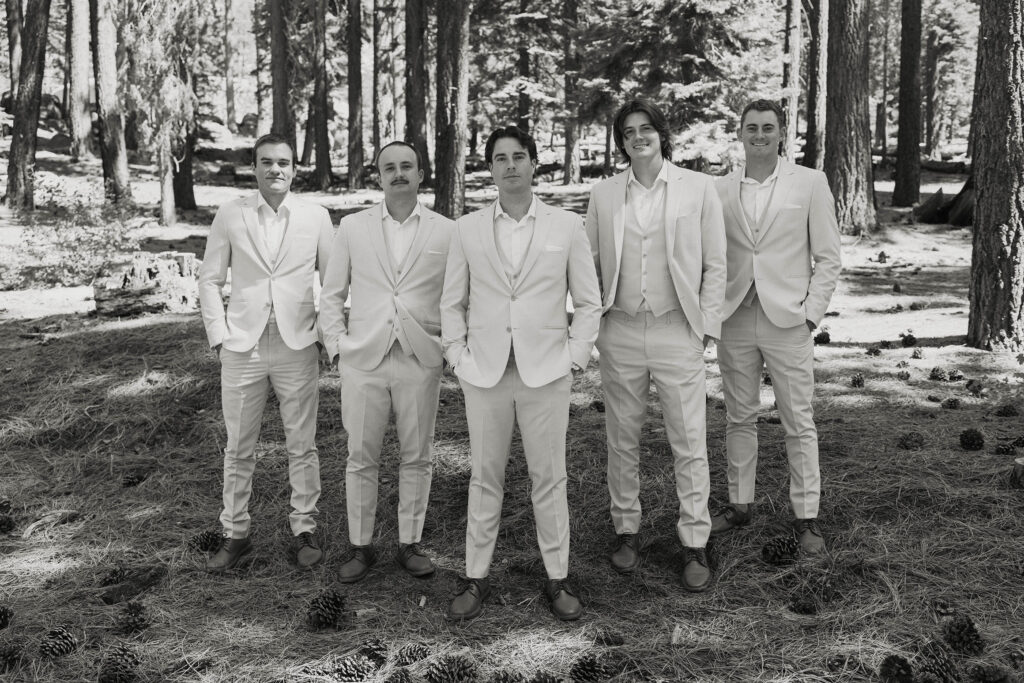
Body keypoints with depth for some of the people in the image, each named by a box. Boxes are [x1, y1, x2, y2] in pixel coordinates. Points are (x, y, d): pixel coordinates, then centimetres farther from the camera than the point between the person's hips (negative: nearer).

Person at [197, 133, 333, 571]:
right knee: (238, 449, 8)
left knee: (302, 446, 6)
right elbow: (210, 280, 6)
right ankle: (235, 534, 20)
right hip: (242, 347, 0)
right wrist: (218, 335, -1)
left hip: (298, 346, 0)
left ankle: (303, 530, 20)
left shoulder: (316, 217, 1)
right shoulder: (229, 216, 1)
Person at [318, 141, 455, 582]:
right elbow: (331, 294, 10)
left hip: (421, 361, 0)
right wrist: (337, 345, 1)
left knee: (416, 458, 8)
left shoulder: (446, 231, 3)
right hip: (363, 360, 0)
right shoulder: (352, 228, 6)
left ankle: (409, 543, 22)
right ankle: (360, 546, 18)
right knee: (361, 458, 5)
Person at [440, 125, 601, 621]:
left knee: (549, 478, 4)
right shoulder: (467, 229, 6)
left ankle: (558, 579, 16)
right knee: (485, 477, 7)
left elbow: (588, 302, 6)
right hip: (485, 372, 1)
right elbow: (452, 302, 11)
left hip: (546, 372, -1)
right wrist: (457, 355, 2)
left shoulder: (567, 227, 3)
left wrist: (575, 357, -1)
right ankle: (477, 577, 18)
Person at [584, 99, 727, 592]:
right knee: (622, 440, 10)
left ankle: (694, 544, 10)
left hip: (677, 331, -2)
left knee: (689, 442, 0)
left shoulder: (698, 188, 1)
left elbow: (714, 263, 2)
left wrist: (706, 325, -2)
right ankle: (626, 530, 24)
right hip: (620, 331, 2)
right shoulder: (603, 195, 6)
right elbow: (591, 265, 11)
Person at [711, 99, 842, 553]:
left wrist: (810, 313, -8)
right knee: (739, 418, 12)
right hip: (735, 320, 3)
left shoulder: (810, 184, 0)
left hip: (787, 320, -2)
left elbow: (827, 258, 0)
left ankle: (806, 516, 12)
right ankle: (739, 504, 24)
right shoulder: (721, 189, 6)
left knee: (799, 422, 3)